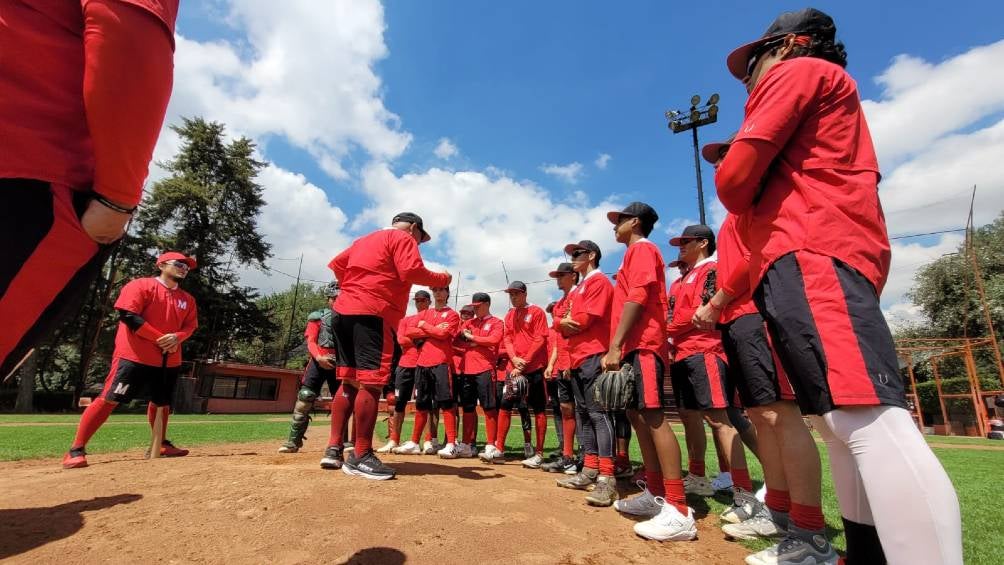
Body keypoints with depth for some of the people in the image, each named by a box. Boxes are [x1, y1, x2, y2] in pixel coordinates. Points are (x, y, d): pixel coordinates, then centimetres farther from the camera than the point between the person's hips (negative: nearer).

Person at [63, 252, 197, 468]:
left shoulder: (187, 299, 13)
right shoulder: (141, 285, -6)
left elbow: (190, 326, 12)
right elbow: (128, 316, -16)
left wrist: (177, 337, -12)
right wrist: (160, 339, -19)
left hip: (169, 361, 6)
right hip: (135, 355, -6)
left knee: (162, 402, 15)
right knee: (109, 399, -8)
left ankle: (161, 445, 28)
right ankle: (76, 450, 1)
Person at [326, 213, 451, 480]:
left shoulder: (364, 239, 28)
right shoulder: (403, 238, 3)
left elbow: (336, 264, 28)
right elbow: (412, 272, -13)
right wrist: (442, 279, 1)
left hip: (343, 311, 9)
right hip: (373, 314, -9)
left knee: (348, 382, 11)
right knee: (370, 383, -9)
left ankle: (335, 450, 14)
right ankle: (361, 456, -8)